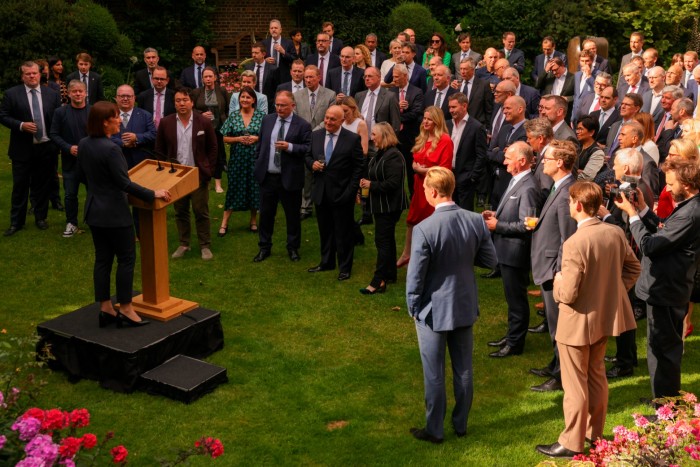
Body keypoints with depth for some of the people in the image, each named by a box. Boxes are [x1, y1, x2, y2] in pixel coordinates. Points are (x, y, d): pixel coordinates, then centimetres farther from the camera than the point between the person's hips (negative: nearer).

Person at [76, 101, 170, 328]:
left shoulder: (84, 144, 3)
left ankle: (105, 309, 18)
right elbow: (124, 183, -21)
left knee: (102, 258, 12)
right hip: (114, 213, -8)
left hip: (94, 211, 8)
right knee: (126, 258, 3)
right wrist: (152, 194, -13)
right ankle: (125, 309, 8)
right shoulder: (111, 149, -23)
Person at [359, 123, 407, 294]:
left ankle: (378, 282, -8)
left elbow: (393, 183, -28)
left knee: (383, 241, -9)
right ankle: (390, 274, 29)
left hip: (389, 207, -10)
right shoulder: (381, 153, 10)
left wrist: (371, 185, -20)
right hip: (381, 205, 10)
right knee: (387, 239, 18)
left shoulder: (393, 156, -21)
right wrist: (366, 182, 2)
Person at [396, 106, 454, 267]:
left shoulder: (445, 141, -15)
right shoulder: (421, 139, 9)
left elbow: (444, 169, -17)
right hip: (420, 185, 7)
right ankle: (406, 254, 28)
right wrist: (416, 167, -9)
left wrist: (423, 170, -15)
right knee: (412, 219, 15)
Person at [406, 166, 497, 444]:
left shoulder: (424, 229, -23)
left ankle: (434, 430, 22)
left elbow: (415, 276, -17)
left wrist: (413, 309, -2)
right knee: (463, 370, 17)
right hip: (466, 307, 5)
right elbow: (490, 261, 1)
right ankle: (461, 424, 31)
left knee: (434, 374, 9)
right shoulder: (476, 221, -9)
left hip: (434, 311, -5)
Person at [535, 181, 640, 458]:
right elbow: (633, 268, 8)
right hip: (606, 317, 7)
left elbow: (568, 294, -26)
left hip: (579, 323, -7)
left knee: (575, 385, 7)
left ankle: (572, 443, 19)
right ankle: (595, 433, 36)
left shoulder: (575, 243, -28)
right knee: (596, 376, 23)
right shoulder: (616, 233, -6)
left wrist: (558, 280, -5)